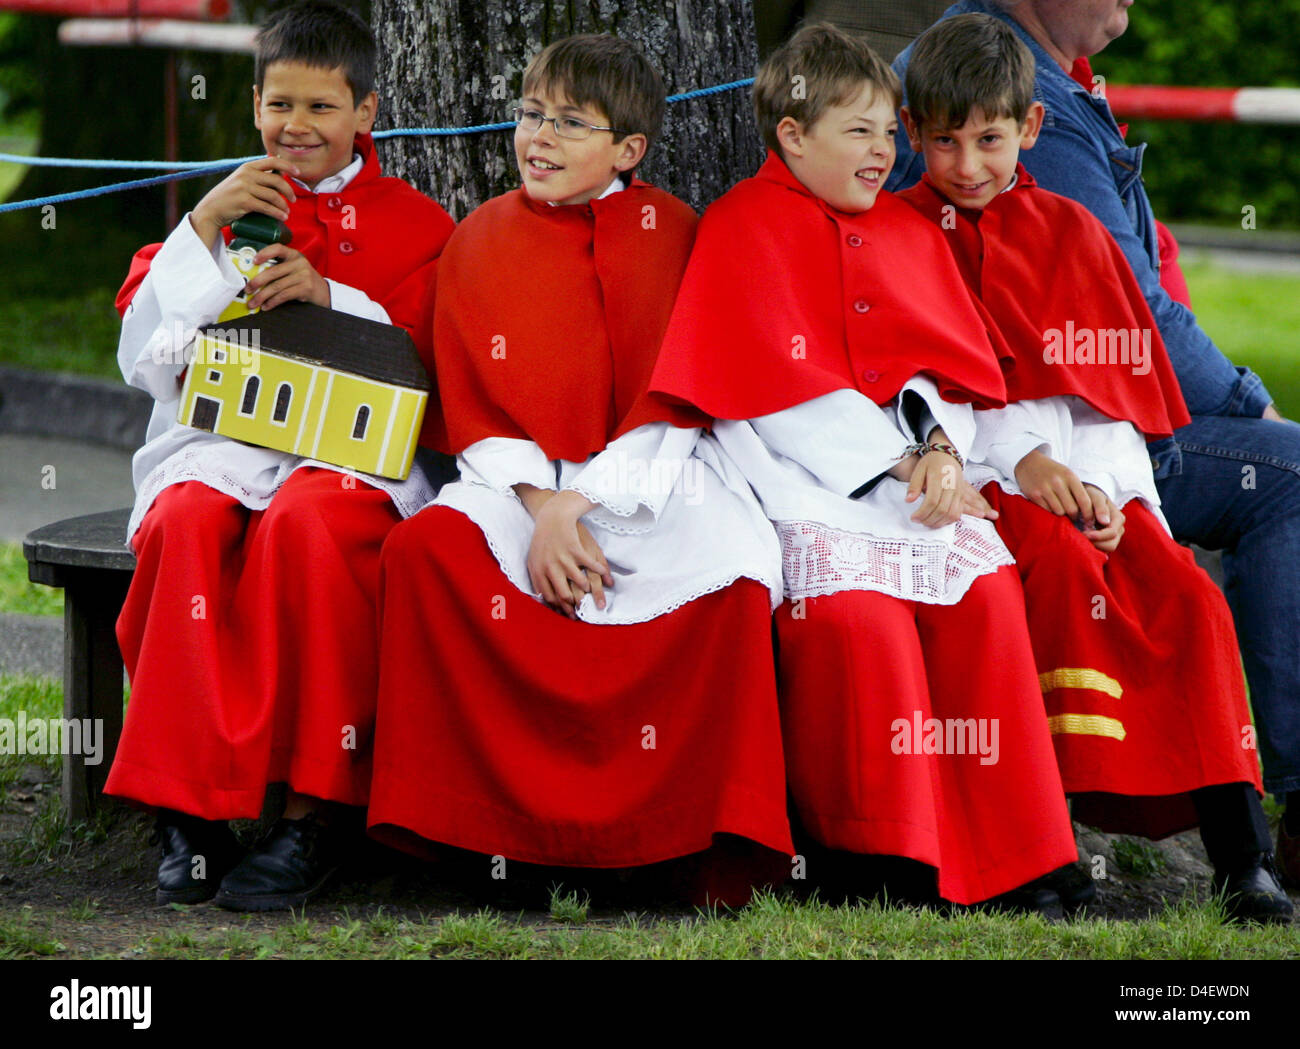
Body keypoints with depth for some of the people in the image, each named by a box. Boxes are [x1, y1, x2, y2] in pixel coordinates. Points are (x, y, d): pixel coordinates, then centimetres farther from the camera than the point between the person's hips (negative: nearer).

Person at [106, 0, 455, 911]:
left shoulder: (413, 224, 14)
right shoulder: (227, 209, 20)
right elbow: (145, 358, 9)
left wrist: (329, 295, -11)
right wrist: (203, 229, -2)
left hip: (350, 449, -2)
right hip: (221, 439, 2)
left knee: (305, 521, -38)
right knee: (186, 522, -34)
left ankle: (311, 812, -33)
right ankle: (192, 807, -32)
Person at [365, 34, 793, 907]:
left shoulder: (673, 234, 5)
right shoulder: (481, 241, 10)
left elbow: (678, 404, -2)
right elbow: (469, 408, 5)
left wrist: (580, 503, -15)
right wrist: (542, 508, -13)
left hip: (648, 477, -2)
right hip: (520, 478, 2)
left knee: (732, 572, -33)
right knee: (423, 546, -30)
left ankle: (717, 862, -22)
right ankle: (490, 822, -25)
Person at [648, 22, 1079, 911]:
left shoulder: (908, 231, 19)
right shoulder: (742, 227, 1)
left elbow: (958, 366, 14)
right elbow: (783, 386, -8)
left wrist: (937, 448, -8)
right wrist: (893, 466, -14)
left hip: (918, 476, 5)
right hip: (801, 480, -5)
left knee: (987, 589, -20)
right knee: (858, 608, -30)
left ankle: (1008, 859, -14)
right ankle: (884, 858, -21)